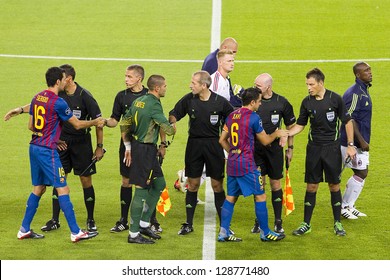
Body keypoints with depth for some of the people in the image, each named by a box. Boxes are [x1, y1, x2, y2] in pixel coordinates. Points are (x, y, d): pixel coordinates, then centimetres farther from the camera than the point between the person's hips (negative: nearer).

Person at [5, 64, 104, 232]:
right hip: (61, 142, 4)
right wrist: (20, 110, 0)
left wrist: (99, 147, -7)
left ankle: (90, 220, 13)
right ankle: (55, 220, 9)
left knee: (86, 181, 2)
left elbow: (98, 121, -8)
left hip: (82, 143, -4)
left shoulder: (85, 96, -13)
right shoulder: (57, 95, -1)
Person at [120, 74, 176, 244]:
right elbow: (168, 129, -18)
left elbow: (124, 124, 15)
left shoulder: (138, 101, 11)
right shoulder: (154, 105, -17)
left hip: (136, 146, 10)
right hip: (146, 149, -10)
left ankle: (144, 224, 21)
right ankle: (133, 234, -1)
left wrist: (128, 147, 19)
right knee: (141, 190, -5)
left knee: (159, 184, 18)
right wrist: (173, 128, 6)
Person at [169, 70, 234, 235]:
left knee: (217, 185, 1)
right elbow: (174, 114, 7)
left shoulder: (220, 102, -7)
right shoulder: (188, 99, -2)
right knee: (193, 185, 4)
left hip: (214, 145, -1)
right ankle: (188, 224, 12)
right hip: (194, 144, 2)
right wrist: (172, 122, -14)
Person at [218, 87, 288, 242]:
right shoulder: (253, 117, -11)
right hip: (247, 165, -7)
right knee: (260, 196, 2)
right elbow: (265, 140, -2)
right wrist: (277, 133, 15)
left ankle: (223, 232, 8)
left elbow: (222, 140, 14)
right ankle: (265, 233, 7)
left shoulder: (232, 116, 9)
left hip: (232, 163, 7)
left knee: (231, 197, 11)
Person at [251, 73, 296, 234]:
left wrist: (290, 149, 7)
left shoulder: (282, 103, -3)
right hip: (256, 148, 1)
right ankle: (259, 221, 11)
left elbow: (290, 126, 7)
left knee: (275, 184, 4)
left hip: (274, 148, -1)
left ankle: (278, 222, 12)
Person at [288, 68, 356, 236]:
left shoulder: (335, 99, -8)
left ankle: (337, 223, 14)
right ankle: (306, 224, 9)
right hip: (314, 148, 2)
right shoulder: (307, 102, 1)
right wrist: (285, 134, -7)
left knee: (334, 185, 2)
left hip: (332, 148, -2)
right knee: (311, 186, 3)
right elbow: (300, 125, 10)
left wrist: (350, 145, -4)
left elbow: (347, 122, -1)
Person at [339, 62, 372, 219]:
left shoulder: (363, 91, 12)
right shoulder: (354, 93, -19)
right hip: (352, 142, -10)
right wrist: (361, 141, -23)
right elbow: (349, 119, -23)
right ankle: (344, 207, 6)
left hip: (360, 141, 10)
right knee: (361, 174, -5)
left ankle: (349, 206, 20)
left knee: (361, 173, 12)